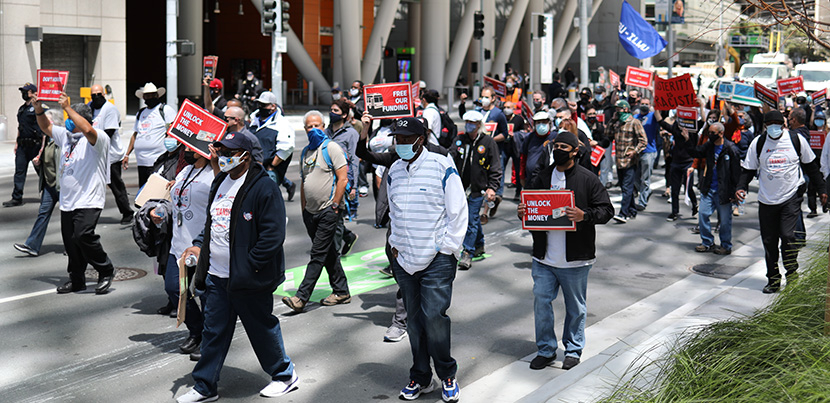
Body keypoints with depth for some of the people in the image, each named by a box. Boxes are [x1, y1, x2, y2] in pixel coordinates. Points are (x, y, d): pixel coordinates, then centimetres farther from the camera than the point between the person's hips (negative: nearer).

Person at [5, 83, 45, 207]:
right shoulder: (21, 109, 16)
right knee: (19, 171, 1)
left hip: (35, 145, -7)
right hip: (22, 145, 7)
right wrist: (16, 143, 18)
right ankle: (17, 198, 1)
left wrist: (43, 146, -18)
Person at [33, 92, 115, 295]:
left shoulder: (98, 138, -8)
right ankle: (77, 280, 22)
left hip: (88, 200, -8)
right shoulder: (65, 135, 16)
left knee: (83, 236, -21)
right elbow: (46, 127, 27)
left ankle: (106, 271, -3)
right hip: (67, 200, 8)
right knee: (70, 240, 9)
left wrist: (67, 107, -24)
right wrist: (38, 109, 10)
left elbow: (86, 129, -29)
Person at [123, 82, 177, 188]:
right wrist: (127, 154, 21)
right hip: (141, 162, 7)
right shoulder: (140, 113, 23)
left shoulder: (166, 109, 3)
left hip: (159, 163, -7)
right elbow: (135, 135, 26)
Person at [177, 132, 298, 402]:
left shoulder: (264, 188, -14)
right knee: (213, 332, 12)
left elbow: (273, 235, -18)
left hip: (247, 278, -7)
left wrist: (249, 266, -19)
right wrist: (200, 245, 9)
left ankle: (285, 375, 26)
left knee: (261, 329, 6)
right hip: (216, 276, 8)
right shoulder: (220, 183, 13)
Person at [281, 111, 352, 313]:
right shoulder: (306, 152, 15)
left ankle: (302, 297, -11)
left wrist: (334, 205, -15)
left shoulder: (331, 147, -7)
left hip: (328, 211, -8)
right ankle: (341, 292, 22)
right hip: (311, 212, 8)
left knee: (318, 254, -7)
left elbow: (343, 178, -13)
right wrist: (304, 209, 16)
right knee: (329, 253, 13)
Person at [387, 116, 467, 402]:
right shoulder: (394, 170, 9)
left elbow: (458, 213, -6)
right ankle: (420, 378, 22)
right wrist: (395, 244, 13)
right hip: (404, 260, 5)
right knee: (414, 320, 10)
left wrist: (446, 248, -9)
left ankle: (447, 375, 11)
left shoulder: (442, 167, -9)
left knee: (434, 317, -8)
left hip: (437, 260, -5)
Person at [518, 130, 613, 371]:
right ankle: (546, 349, 18)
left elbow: (606, 210, -5)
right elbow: (529, 204, 18)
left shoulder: (588, 179, -3)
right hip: (544, 257, 3)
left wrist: (584, 216, -24)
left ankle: (573, 349, 26)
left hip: (575, 259, -3)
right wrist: (522, 212, -5)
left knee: (575, 306, 10)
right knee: (541, 301, 3)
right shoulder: (542, 177, 9)